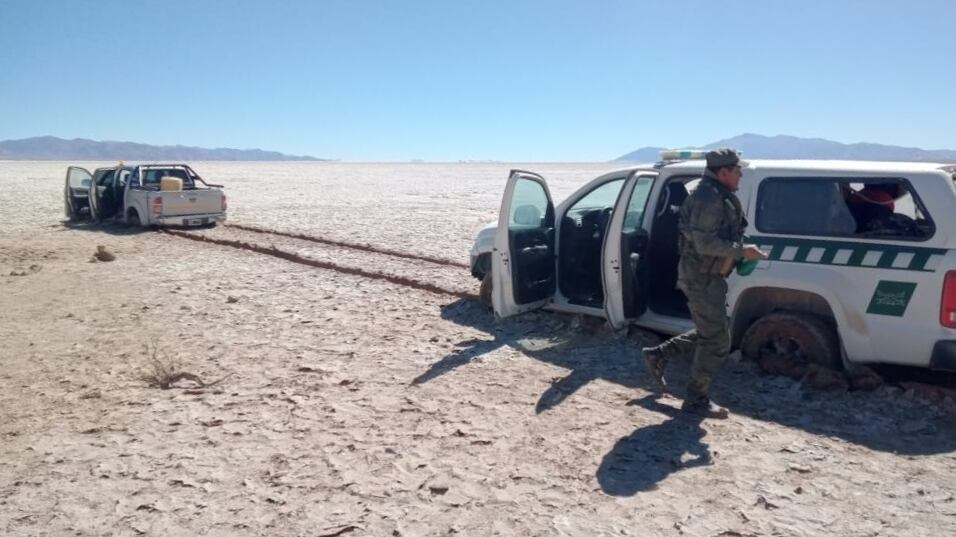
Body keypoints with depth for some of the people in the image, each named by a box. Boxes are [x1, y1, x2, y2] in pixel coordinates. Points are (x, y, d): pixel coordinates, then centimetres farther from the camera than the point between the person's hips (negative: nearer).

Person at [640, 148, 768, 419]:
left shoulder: (718, 196, 15)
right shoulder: (709, 198, -20)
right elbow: (704, 243, -27)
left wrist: (739, 250, 15)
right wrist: (741, 250, -22)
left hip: (708, 275, 11)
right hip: (702, 277, -11)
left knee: (708, 332, 21)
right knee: (717, 341, -3)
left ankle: (658, 355, 26)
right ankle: (696, 400, 8)